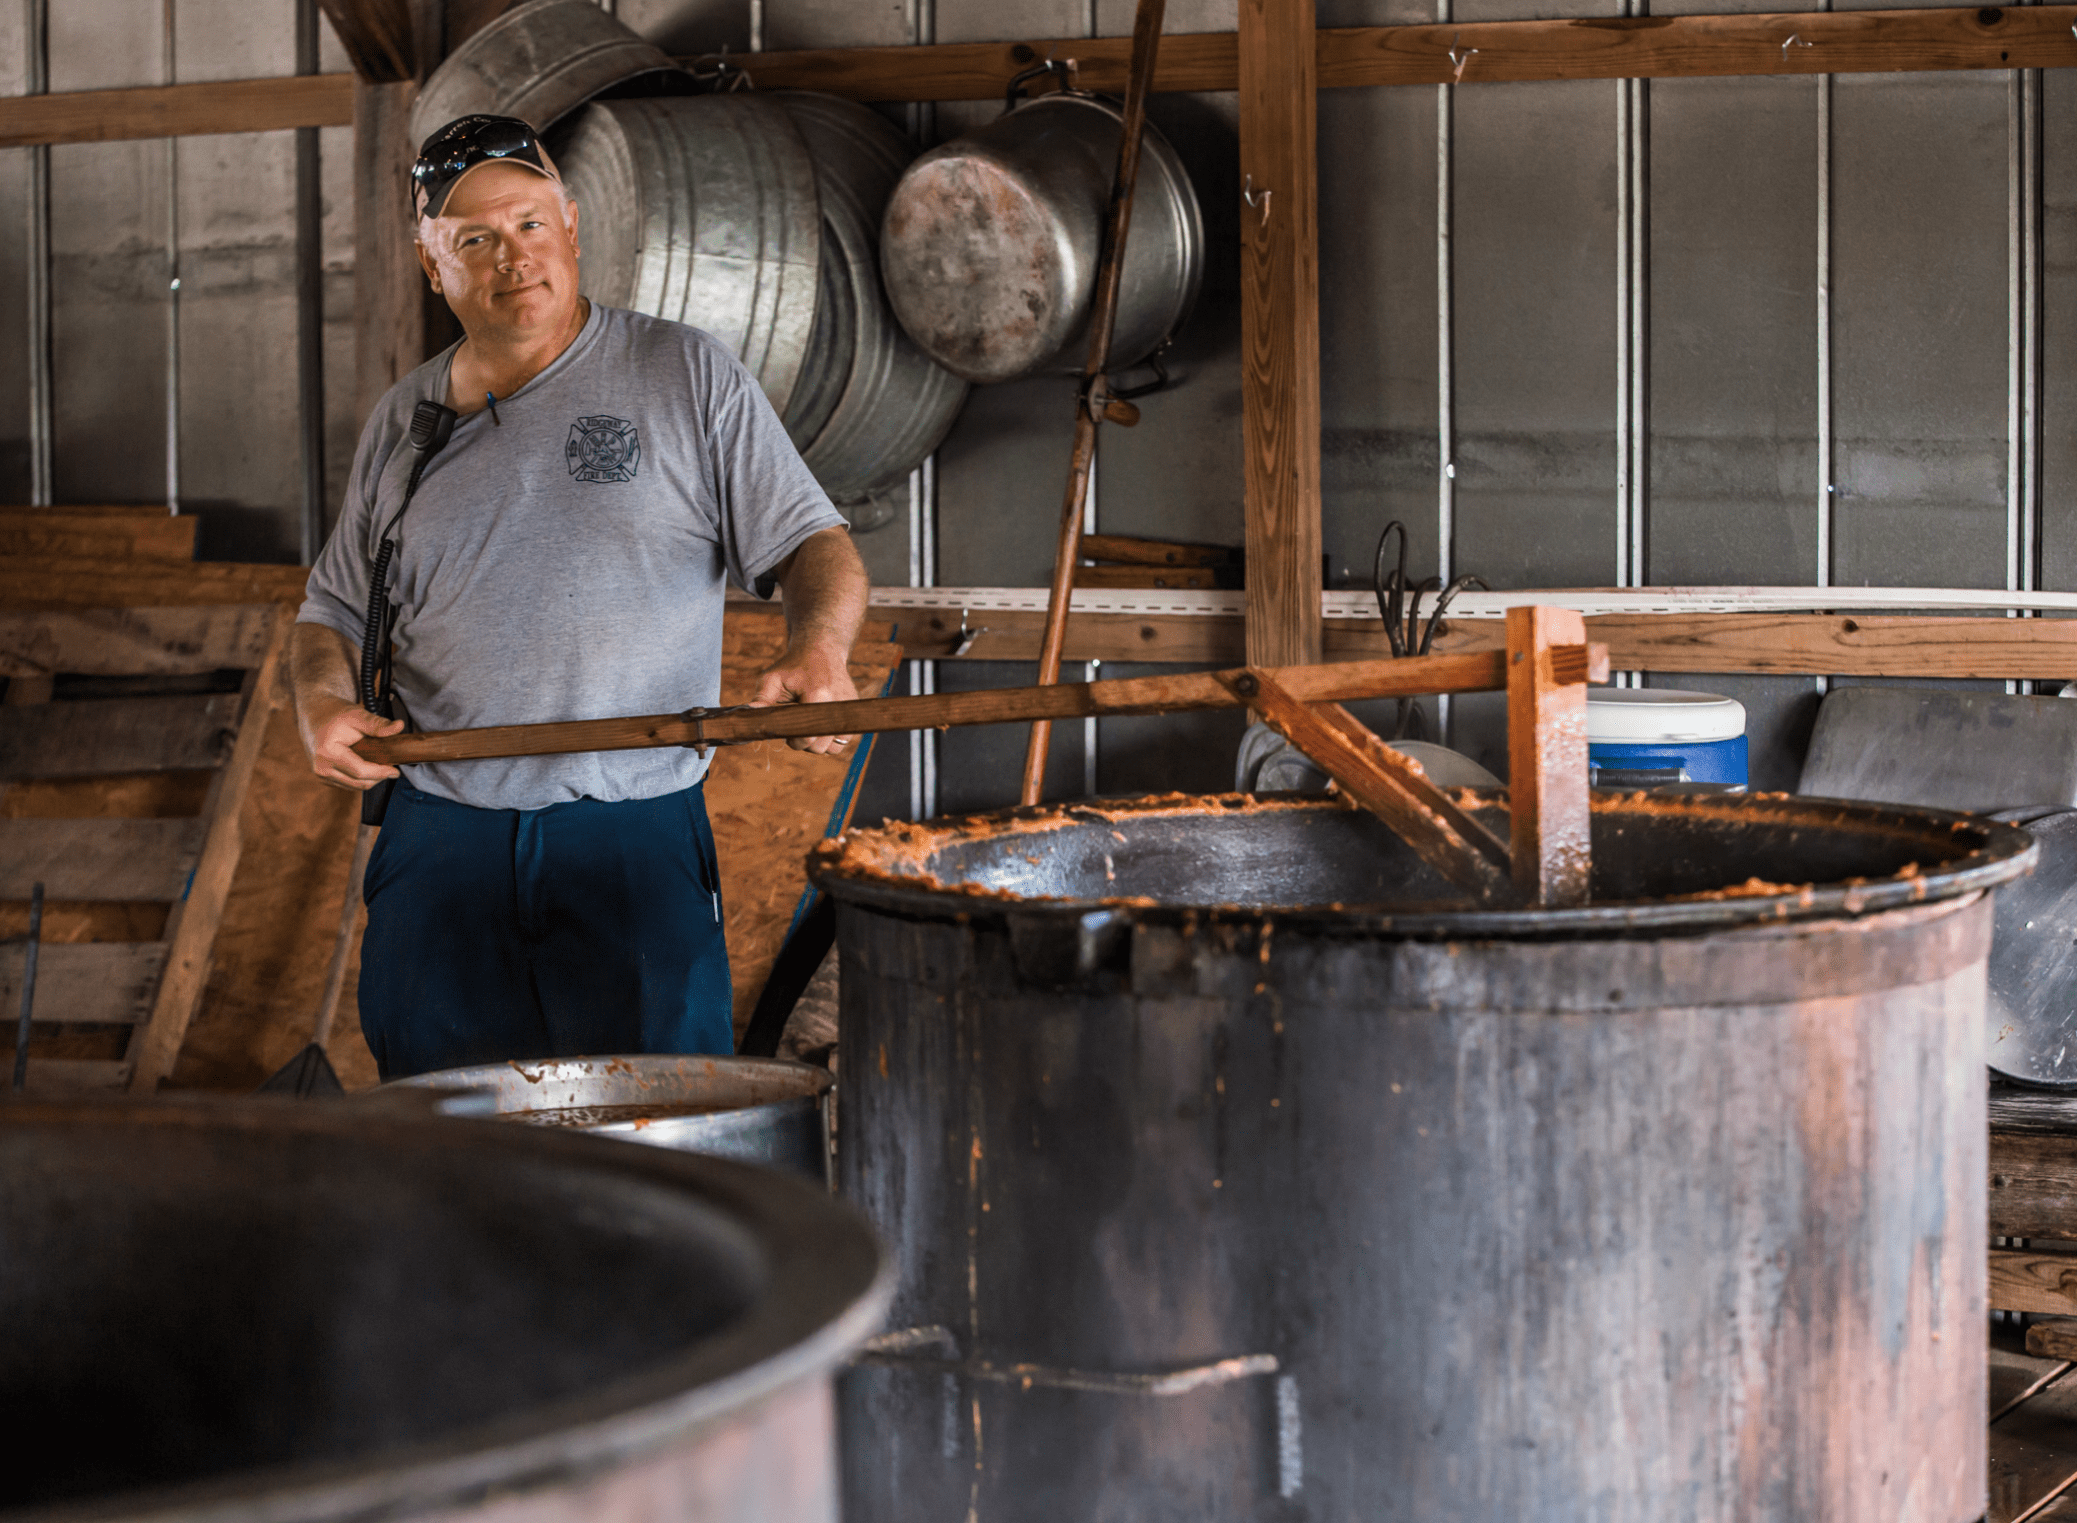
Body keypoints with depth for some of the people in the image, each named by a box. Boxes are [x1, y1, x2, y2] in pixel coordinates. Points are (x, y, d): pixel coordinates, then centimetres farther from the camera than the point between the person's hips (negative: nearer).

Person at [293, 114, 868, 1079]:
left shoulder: (685, 377, 4)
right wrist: (322, 703, 0)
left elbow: (811, 544, 1)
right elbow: (336, 609, 22)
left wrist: (818, 649, -20)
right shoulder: (403, 423, 13)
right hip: (442, 846, 3)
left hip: (638, 842, -3)